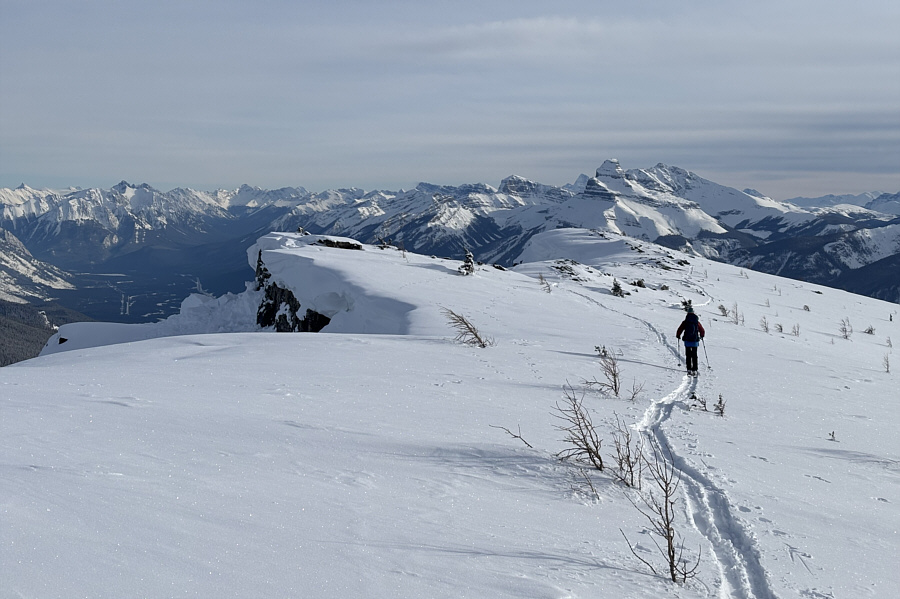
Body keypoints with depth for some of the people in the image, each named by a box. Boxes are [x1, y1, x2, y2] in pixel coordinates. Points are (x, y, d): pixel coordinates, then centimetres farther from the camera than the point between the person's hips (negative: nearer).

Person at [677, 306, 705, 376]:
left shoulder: (685, 322, -5)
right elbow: (702, 331, 12)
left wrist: (678, 336, 14)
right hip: (695, 341, 1)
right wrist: (701, 336, 33)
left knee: (688, 356, 5)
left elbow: (680, 330, -6)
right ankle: (694, 370, 5)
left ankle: (689, 370, -1)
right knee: (694, 356, 9)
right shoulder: (697, 322, 1)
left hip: (687, 341, -1)